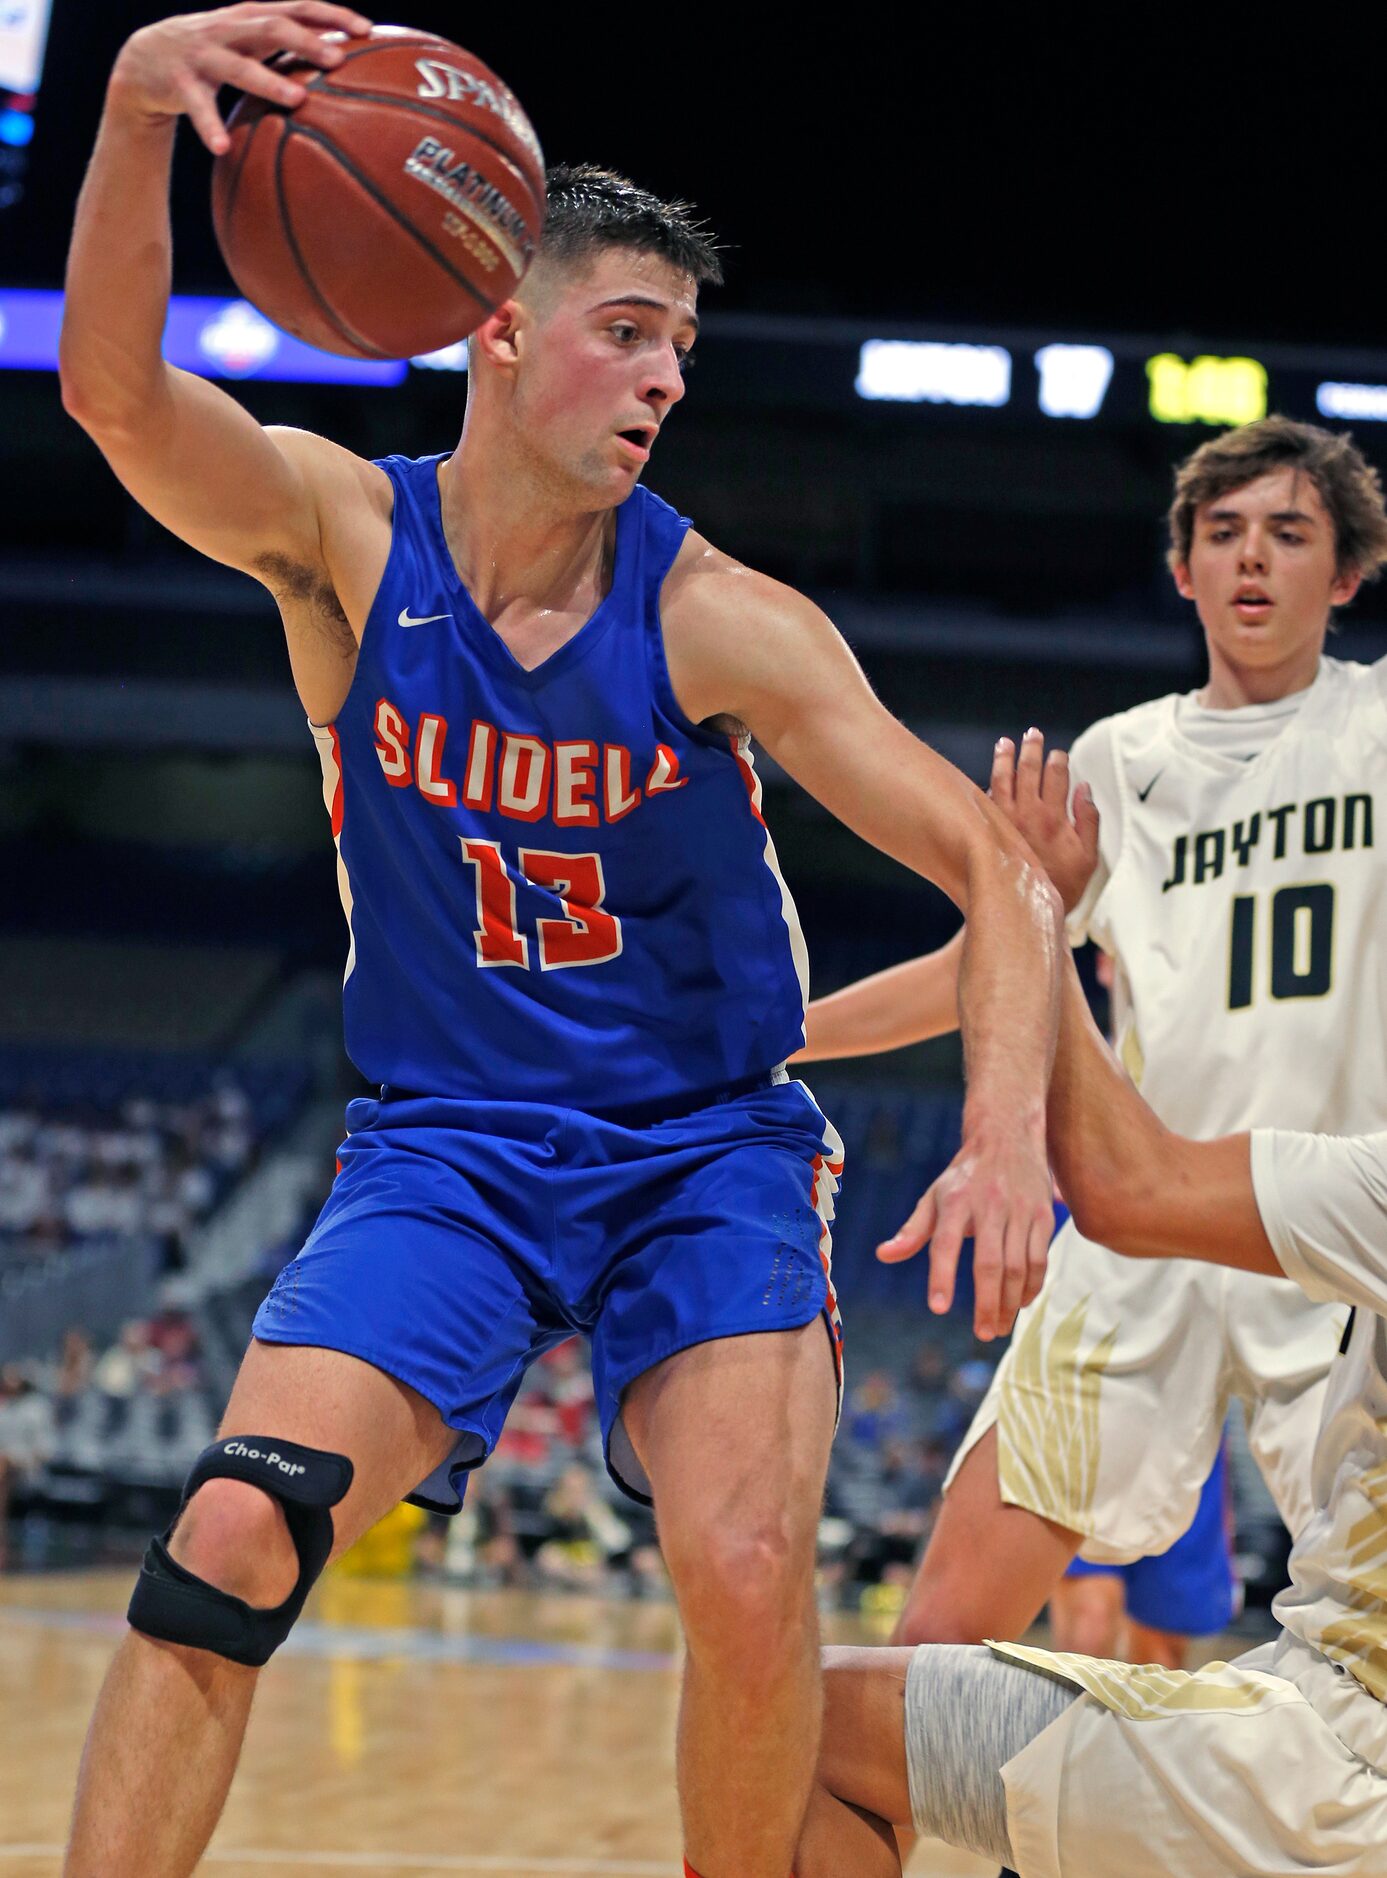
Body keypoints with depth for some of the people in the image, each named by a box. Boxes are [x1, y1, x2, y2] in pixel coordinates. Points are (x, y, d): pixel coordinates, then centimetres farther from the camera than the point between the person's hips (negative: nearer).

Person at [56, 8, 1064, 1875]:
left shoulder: (717, 622, -12)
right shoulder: (345, 539, -8)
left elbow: (997, 868, -14)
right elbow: (114, 389, -27)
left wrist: (1007, 1133, -33)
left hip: (708, 1148, -1)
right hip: (444, 1145, 1)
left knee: (747, 1578, -21)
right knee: (231, 1543, -17)